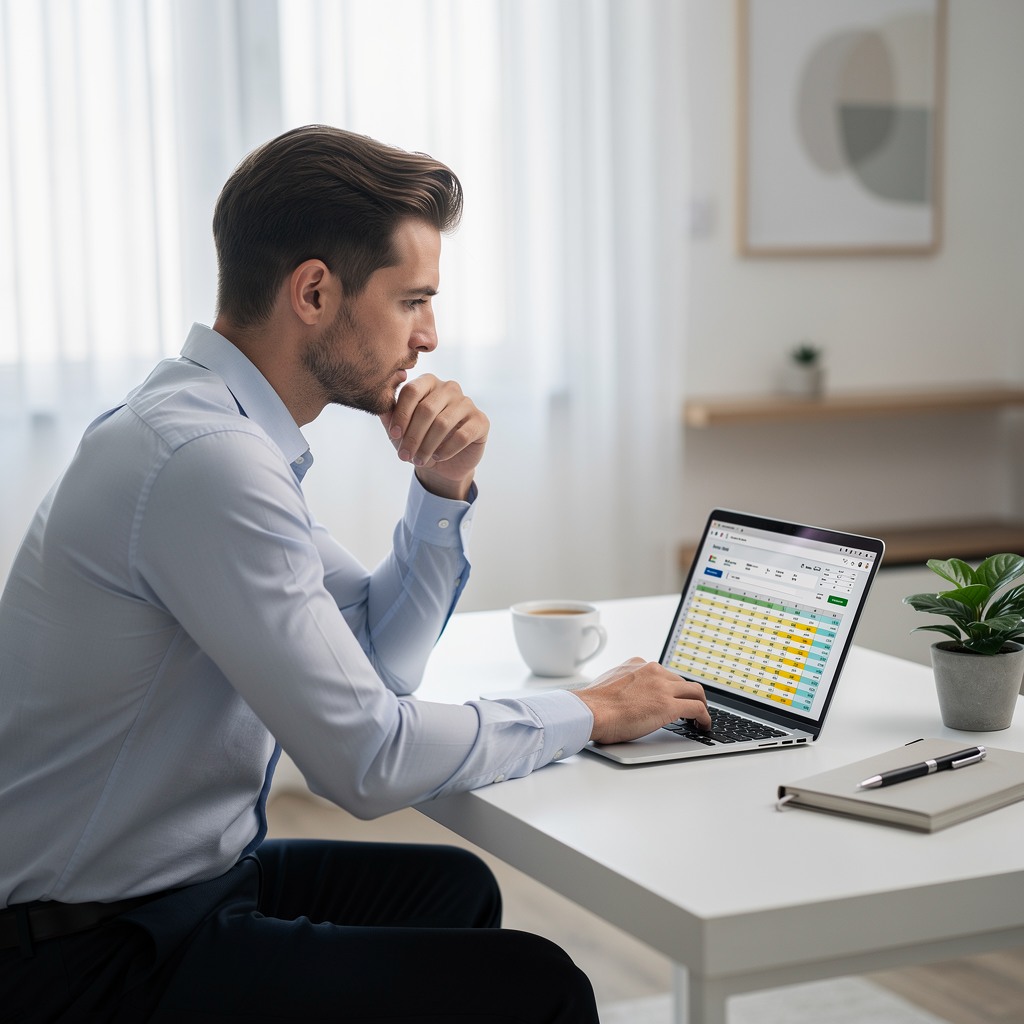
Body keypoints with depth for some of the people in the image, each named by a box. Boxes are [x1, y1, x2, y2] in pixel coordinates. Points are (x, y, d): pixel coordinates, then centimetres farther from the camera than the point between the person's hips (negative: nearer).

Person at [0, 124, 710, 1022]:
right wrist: (589, 713, -10)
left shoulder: (222, 425, 7)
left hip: (164, 881, 10)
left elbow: (377, 659, 15)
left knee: (452, 887, 25)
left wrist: (444, 489, -1)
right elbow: (368, 759, -24)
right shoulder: (206, 460, -25)